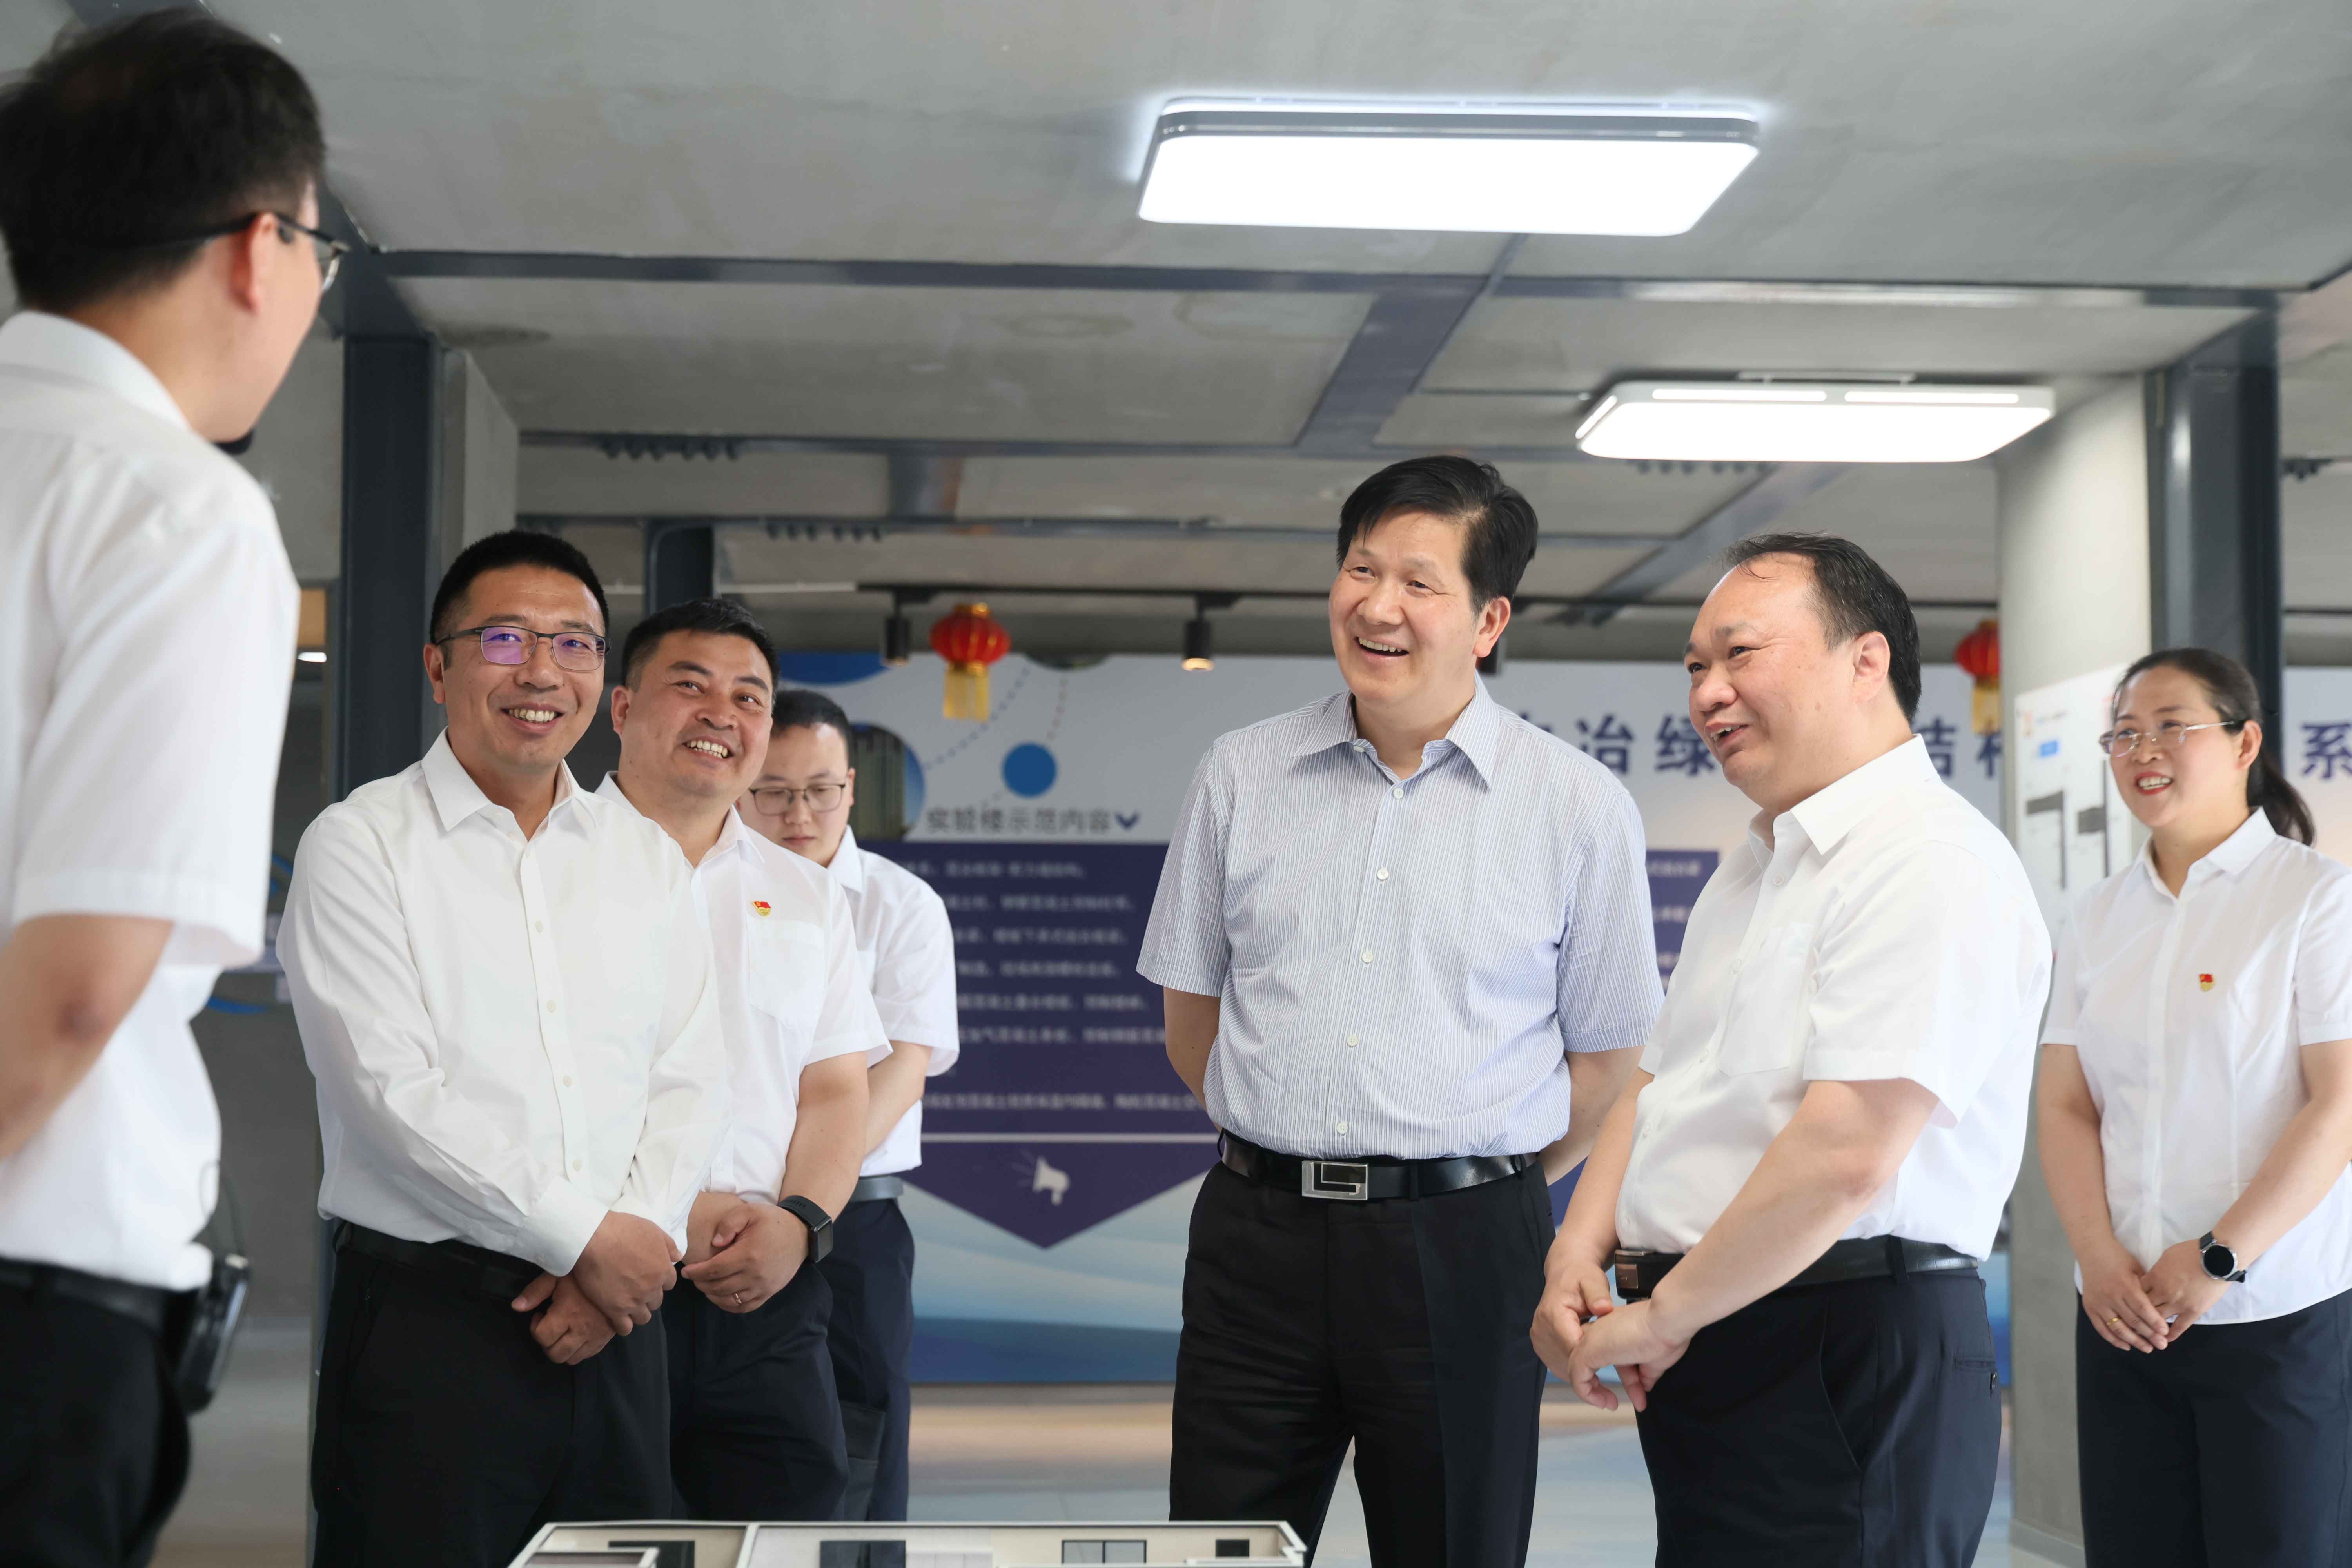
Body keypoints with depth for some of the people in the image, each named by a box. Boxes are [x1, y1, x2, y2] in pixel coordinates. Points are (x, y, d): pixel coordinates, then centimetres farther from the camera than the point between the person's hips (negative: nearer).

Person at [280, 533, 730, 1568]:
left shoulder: (648, 860, 13)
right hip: (424, 1316, -4)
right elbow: (395, 1092, -11)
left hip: (613, 1324, 4)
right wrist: (587, 1239, -12)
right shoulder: (360, 845, -2)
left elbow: (689, 1082, 8)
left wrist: (638, 1237, -8)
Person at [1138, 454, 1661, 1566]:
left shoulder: (1577, 805, 0)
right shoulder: (1240, 775, 7)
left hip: (1464, 1253, -2)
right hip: (1258, 1239, 2)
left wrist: (1478, 1186, 3)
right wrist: (1290, 1151, 9)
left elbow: (1604, 1057, 5)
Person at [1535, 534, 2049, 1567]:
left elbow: (1846, 1154, -23)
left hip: (1846, 1369, -9)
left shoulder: (1931, 860, -15)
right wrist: (1579, 1252, 3)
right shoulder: (1753, 869, 18)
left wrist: (1662, 1317, -14)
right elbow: (1656, 1084, 20)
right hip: (1704, 1356, 9)